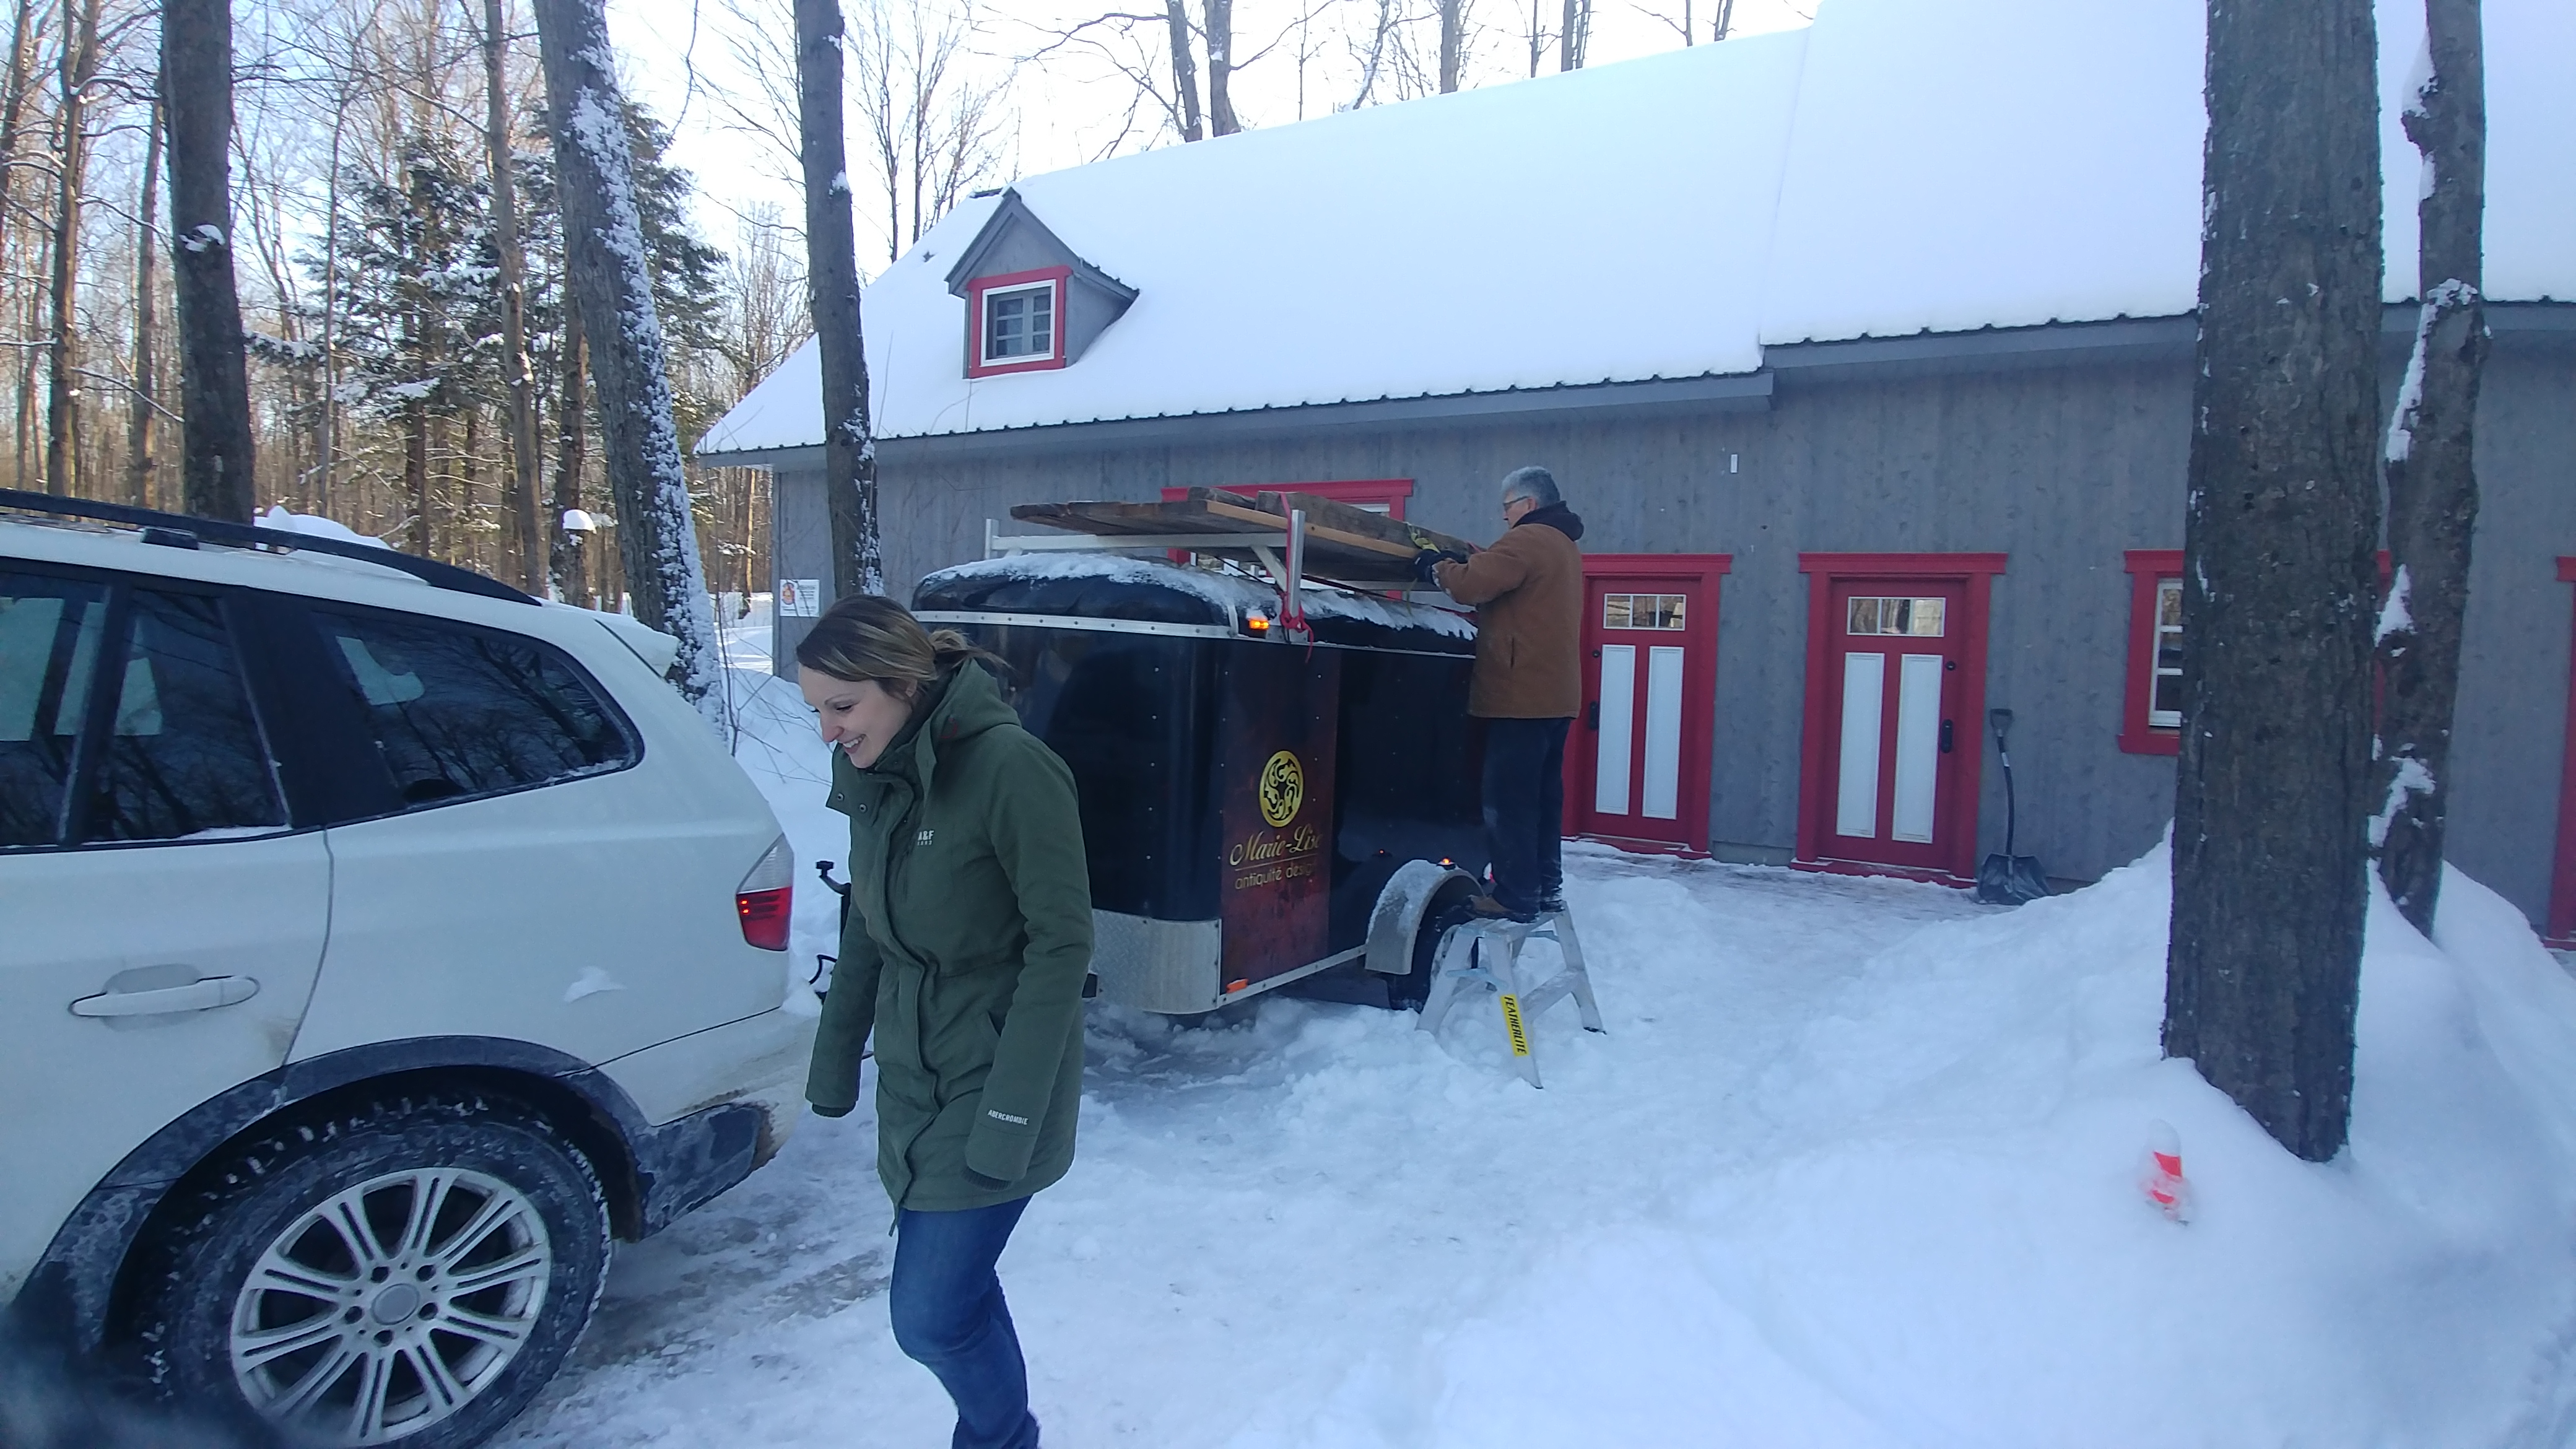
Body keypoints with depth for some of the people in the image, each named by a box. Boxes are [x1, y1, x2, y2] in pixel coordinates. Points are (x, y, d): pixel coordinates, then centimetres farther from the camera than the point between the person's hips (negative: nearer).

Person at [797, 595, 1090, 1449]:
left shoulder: (1008, 765, -21)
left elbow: (1062, 941, -19)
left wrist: (1011, 1112, -20)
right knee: (956, 1292, 17)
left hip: (989, 1087, -7)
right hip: (912, 1081, 7)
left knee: (931, 1317, -3)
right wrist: (835, 1060, 16)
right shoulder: (875, 775, 2)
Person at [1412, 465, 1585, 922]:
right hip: (1554, 693, 10)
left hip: (1521, 694, -10)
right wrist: (1463, 564, 10)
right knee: (1543, 794, 14)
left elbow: (1472, 585, -21)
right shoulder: (1565, 547, 21)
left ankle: (1516, 897, -5)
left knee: (1510, 799, -7)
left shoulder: (1527, 540, -11)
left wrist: (1437, 567, -3)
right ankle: (1547, 888, 20)